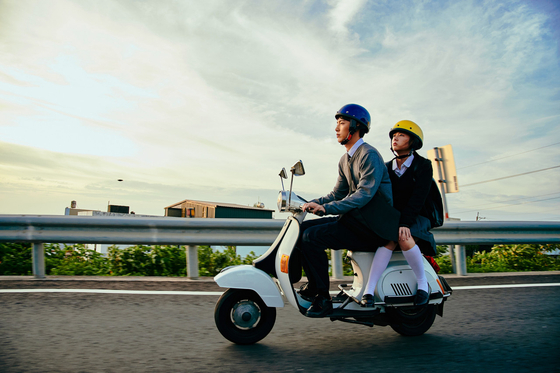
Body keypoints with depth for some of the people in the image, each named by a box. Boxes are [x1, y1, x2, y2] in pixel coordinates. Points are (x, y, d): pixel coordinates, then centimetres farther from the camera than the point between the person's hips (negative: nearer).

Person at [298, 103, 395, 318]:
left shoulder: (369, 155, -13)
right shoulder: (345, 160, 17)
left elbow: (365, 194, -26)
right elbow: (338, 194, 18)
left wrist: (326, 208, -31)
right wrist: (313, 203, 1)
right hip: (355, 220, 9)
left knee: (312, 237, -21)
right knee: (304, 228, 2)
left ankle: (322, 298, -13)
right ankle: (313, 285, 7)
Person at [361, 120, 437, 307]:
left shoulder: (423, 165, -1)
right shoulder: (386, 168, 14)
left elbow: (418, 197, -15)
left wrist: (405, 223, -29)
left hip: (415, 219, -3)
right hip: (390, 218, 3)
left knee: (404, 238, -36)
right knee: (390, 239, -32)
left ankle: (423, 283, -14)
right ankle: (368, 290, -38)